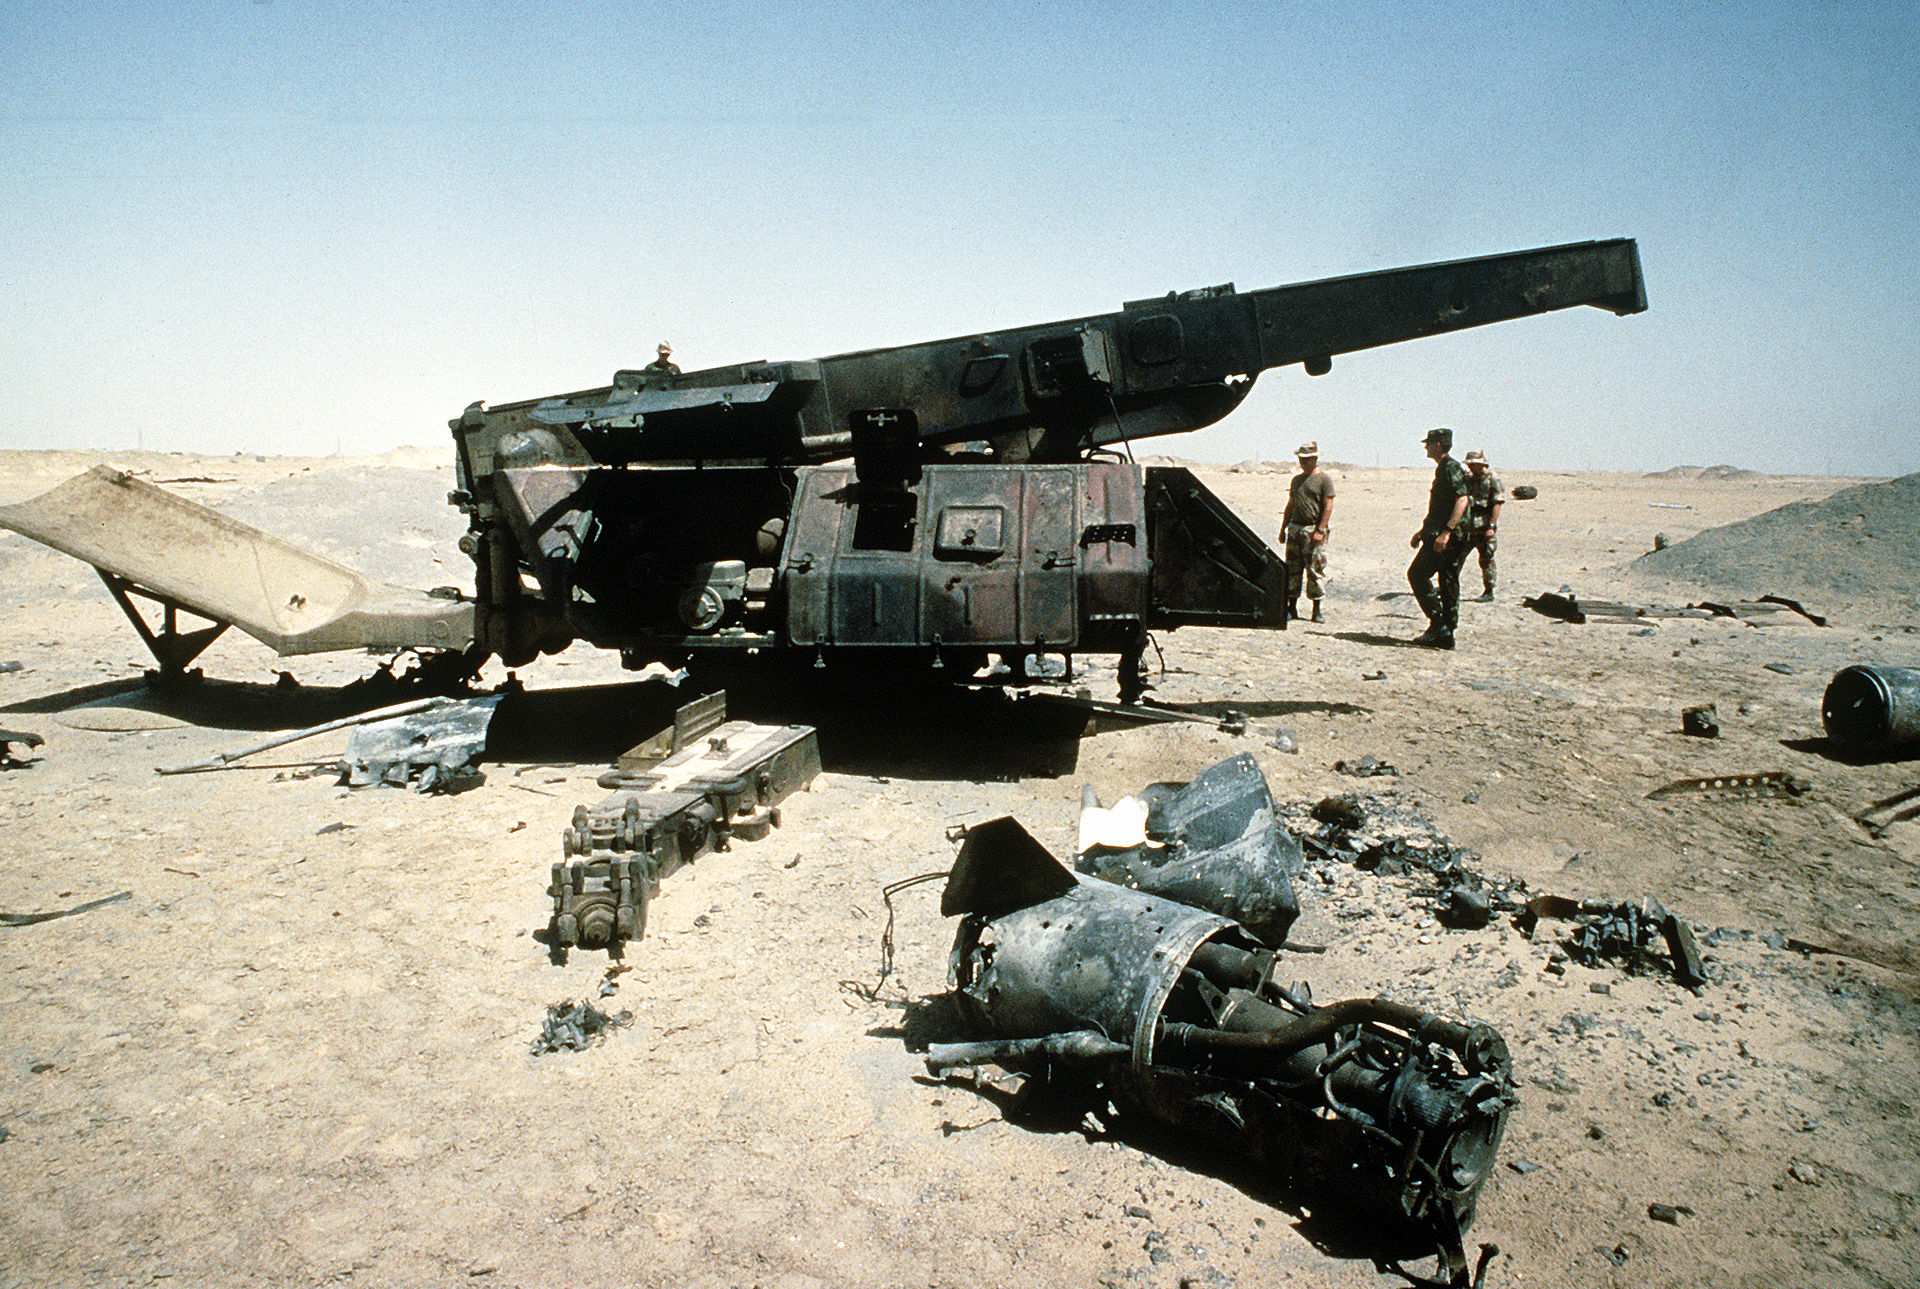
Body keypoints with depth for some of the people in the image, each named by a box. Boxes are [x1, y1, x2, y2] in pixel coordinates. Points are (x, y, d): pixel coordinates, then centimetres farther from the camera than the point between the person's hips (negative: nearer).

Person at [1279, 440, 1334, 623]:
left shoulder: (1324, 480, -5)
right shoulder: (1296, 479, 16)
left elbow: (1328, 507, -10)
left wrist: (1320, 530, -17)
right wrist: (1283, 528, 16)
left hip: (1314, 530, -6)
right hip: (1295, 528, 6)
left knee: (1316, 570, -4)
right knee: (1292, 568, 6)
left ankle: (1316, 609, 2)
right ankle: (1292, 607, 12)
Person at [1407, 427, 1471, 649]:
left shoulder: (1451, 468, -12)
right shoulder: (1443, 468, 19)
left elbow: (1462, 500, -24)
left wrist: (1446, 531, -30)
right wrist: (1423, 532, 30)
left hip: (1447, 537, -10)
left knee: (1417, 574, -7)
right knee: (1448, 582, 9)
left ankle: (1438, 624, -8)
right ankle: (1446, 634, 12)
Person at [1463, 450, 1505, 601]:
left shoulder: (1492, 479, -9)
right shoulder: (1470, 478, 11)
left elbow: (1497, 504, -14)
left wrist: (1491, 526, -19)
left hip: (1484, 527, -7)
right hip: (1469, 526, 7)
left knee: (1486, 559, -1)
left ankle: (1489, 592, 6)